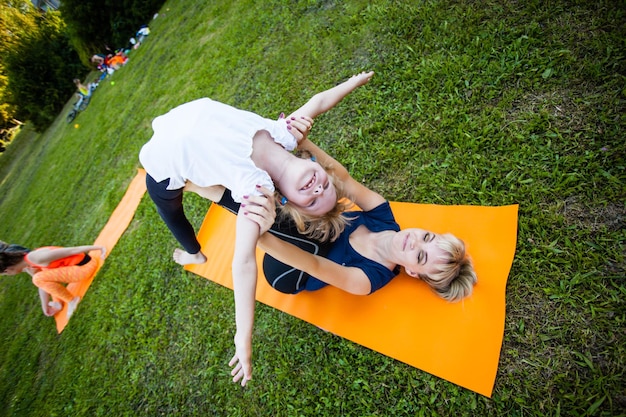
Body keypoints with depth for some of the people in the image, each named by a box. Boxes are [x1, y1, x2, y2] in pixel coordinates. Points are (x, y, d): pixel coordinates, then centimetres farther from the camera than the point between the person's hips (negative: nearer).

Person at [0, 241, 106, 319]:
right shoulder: (27, 266, 9)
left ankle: (72, 300, -2)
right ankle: (57, 303, 25)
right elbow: (43, 284, 19)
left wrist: (99, 248, -17)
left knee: (38, 278, -18)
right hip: (76, 266, 10)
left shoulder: (36, 258, -21)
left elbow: (72, 250, -20)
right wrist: (45, 308, 26)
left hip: (85, 266, -10)